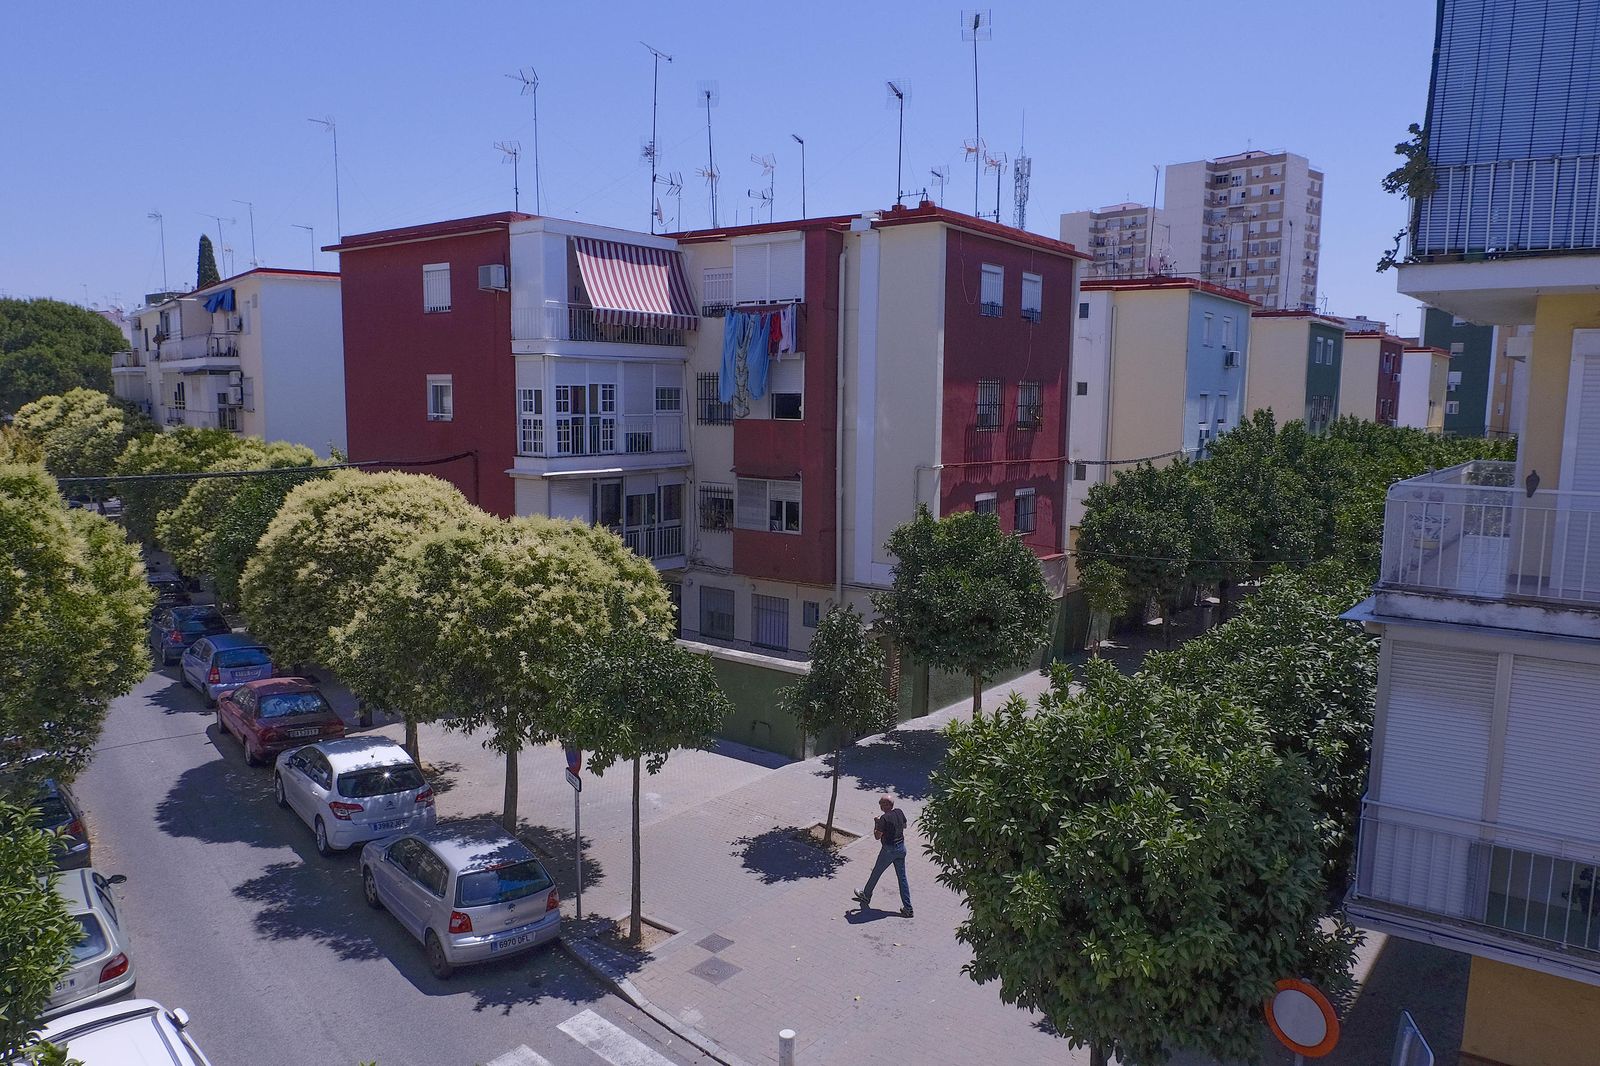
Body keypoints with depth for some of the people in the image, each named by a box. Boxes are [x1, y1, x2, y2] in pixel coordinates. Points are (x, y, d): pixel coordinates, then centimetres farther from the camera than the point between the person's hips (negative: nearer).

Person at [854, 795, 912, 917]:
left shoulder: (884, 818, -22)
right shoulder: (899, 812, -1)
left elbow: (877, 836, -18)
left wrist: (876, 823, -3)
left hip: (889, 850, -6)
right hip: (901, 847, 6)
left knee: (876, 873, 15)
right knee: (902, 877, 9)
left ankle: (866, 897, 35)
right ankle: (908, 908, 7)